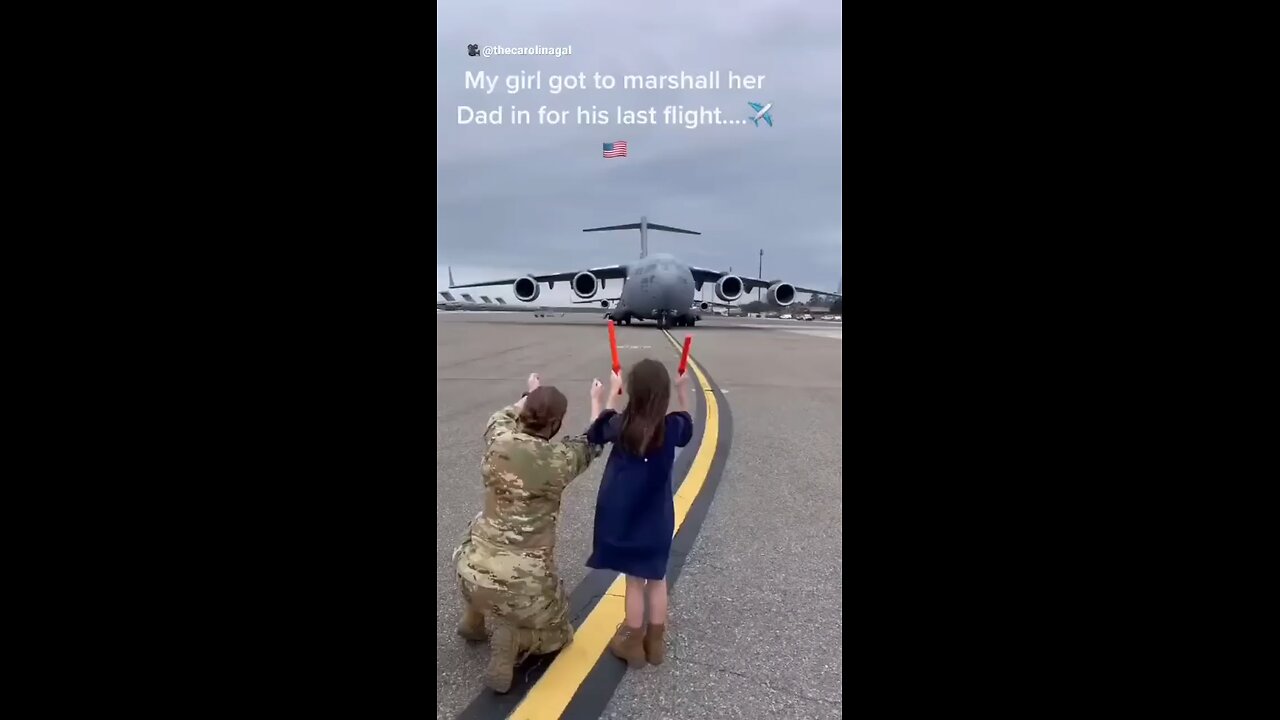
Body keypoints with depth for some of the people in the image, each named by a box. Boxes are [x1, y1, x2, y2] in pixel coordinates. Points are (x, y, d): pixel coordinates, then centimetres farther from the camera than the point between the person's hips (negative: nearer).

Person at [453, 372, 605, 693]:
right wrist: (597, 402, 24)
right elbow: (593, 442, 9)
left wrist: (531, 395, 33)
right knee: (551, 628, 25)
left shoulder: (497, 442, -7)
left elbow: (502, 416, 18)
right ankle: (509, 637, -1)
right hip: (524, 580, -3)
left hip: (476, 569, 3)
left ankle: (473, 620, 38)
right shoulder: (560, 459, -13)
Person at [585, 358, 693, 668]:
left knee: (634, 581, 12)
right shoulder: (672, 427, -14)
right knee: (657, 579, 17)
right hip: (656, 518, 1)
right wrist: (683, 392, 10)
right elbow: (687, 427, 11)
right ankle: (656, 642, 31)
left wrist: (613, 393, 11)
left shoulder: (621, 426, -17)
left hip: (624, 518, -1)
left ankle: (633, 643, 26)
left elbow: (595, 433, 6)